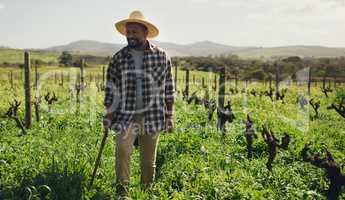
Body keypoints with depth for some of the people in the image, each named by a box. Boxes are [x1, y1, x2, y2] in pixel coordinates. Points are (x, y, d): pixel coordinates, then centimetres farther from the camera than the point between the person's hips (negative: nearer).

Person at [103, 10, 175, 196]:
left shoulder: (161, 56, 2)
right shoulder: (119, 58, 4)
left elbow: (169, 89, 5)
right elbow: (111, 88, 8)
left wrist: (169, 116, 3)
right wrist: (108, 115, 3)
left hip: (152, 117, 0)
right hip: (125, 116, 0)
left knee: (149, 159, 9)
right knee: (122, 151, -15)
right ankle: (122, 189, -2)